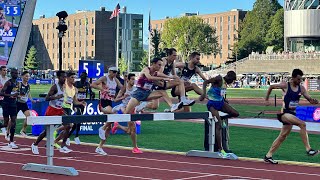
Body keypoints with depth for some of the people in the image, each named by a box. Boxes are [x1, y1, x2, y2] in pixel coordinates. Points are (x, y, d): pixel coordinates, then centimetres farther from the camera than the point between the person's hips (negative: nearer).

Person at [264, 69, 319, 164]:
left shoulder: (301, 88, 4)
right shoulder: (285, 85, -10)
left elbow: (309, 99, 1)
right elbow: (271, 87, 2)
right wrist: (267, 100, 5)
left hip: (292, 114, 7)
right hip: (284, 113, -7)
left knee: (282, 136, 10)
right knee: (302, 124, -25)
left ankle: (268, 156, 19)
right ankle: (308, 149, -24)